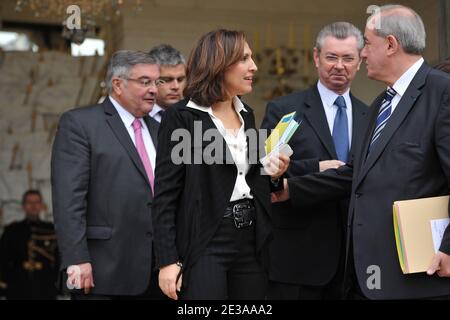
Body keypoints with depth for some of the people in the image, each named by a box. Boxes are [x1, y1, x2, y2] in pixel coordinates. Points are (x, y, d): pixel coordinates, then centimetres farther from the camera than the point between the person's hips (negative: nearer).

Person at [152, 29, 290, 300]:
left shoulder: (246, 114, 13)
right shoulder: (181, 117, -7)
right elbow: (165, 195, -9)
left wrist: (271, 173, 2)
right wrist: (168, 260, -15)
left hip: (250, 244, 7)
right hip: (204, 246, -6)